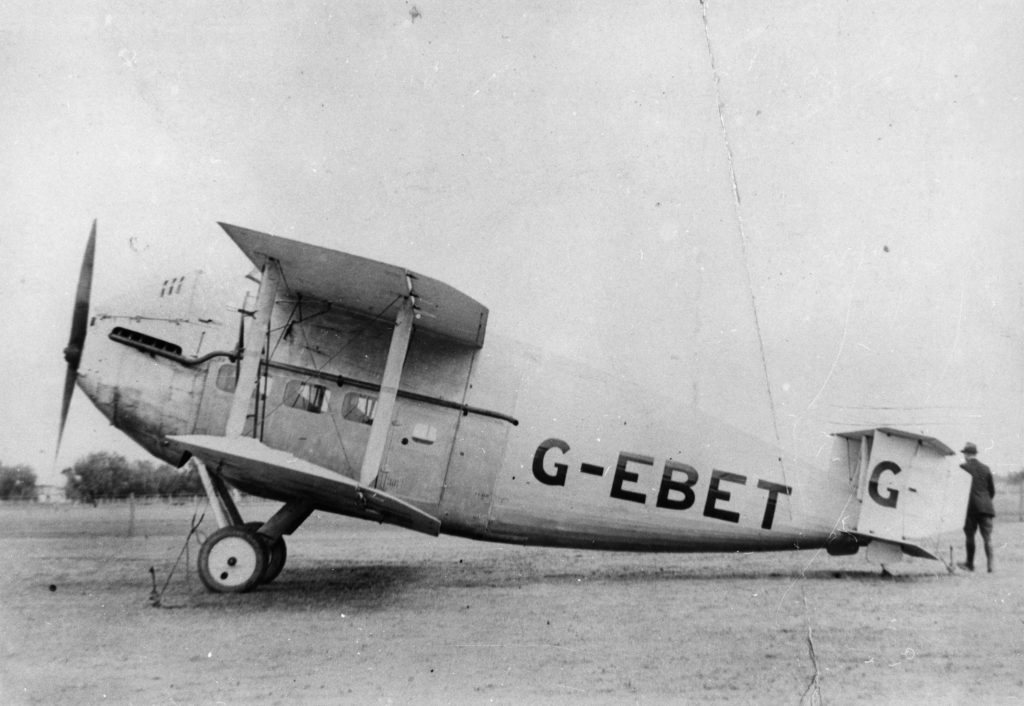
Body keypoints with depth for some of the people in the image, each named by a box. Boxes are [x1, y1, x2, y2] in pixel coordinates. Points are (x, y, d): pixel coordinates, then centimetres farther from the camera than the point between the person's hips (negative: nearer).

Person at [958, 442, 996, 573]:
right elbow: (992, 490, 13)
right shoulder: (985, 468, 8)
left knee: (970, 535, 7)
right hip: (985, 507, 3)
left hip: (971, 507, -3)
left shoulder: (962, 467, -3)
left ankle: (970, 564, 14)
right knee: (987, 536, 3)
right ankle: (991, 564, -8)